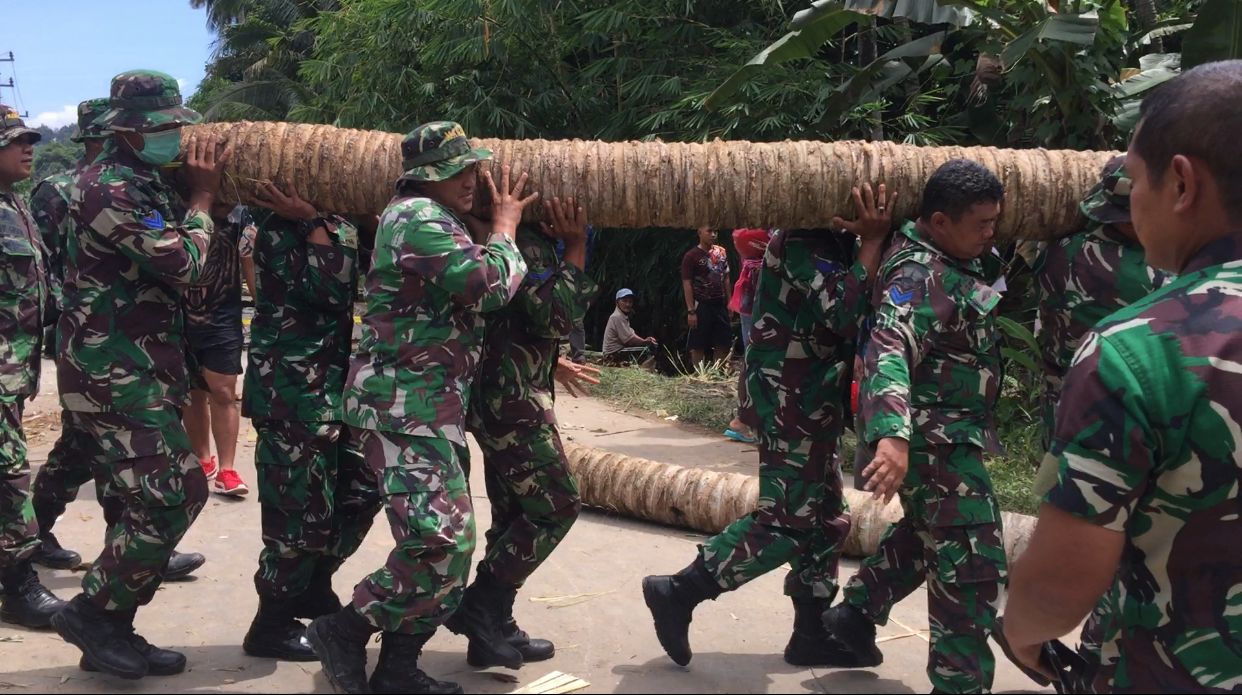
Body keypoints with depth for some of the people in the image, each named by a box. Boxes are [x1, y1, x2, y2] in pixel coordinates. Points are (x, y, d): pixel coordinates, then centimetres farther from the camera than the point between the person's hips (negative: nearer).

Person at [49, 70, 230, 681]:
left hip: (134, 371, 10)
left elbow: (169, 267, 17)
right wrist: (203, 197, -5)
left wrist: (204, 188, 8)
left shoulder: (146, 184, 16)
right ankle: (92, 613, 0)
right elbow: (185, 265, -19)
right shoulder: (109, 189, -16)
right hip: (113, 373, -10)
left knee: (143, 504, 12)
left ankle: (110, 631, 20)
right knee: (176, 494, -13)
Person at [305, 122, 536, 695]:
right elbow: (490, 283, -19)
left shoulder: (434, 220, 22)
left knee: (447, 540, 11)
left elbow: (469, 302, 30)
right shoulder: (417, 217, -13)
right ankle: (342, 631, -3)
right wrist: (505, 227, -3)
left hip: (431, 406, 11)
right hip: (403, 406, -11)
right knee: (442, 540, -17)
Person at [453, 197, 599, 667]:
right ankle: (475, 608, -3)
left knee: (514, 513, 12)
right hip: (511, 399, -11)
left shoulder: (537, 243, 17)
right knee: (556, 505, -6)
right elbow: (556, 317, -21)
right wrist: (575, 248, -16)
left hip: (506, 398, 11)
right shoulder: (528, 242, -15)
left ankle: (493, 628, 17)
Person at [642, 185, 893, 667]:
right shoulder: (803, 242, -17)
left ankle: (812, 633, 23)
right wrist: (873, 242, -24)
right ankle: (677, 593, -1)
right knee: (788, 520, -8)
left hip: (811, 399, 10)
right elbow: (844, 311, -27)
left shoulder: (839, 240, 13)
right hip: (790, 399, -10)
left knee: (825, 517, 13)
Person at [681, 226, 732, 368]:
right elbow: (687, 284, -12)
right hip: (701, 305, -6)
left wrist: (729, 302, 10)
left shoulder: (721, 252, 8)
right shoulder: (691, 256, -9)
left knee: (723, 343, 8)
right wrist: (691, 311, -16)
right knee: (698, 345, 1)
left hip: (720, 304, 6)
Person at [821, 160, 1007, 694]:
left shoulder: (952, 259, 7)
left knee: (925, 533, 25)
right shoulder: (920, 275, -24)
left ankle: (855, 613, 38)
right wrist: (892, 435, -52)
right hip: (933, 437, -11)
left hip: (951, 433, 11)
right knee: (973, 564, -7)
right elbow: (889, 352, -39)